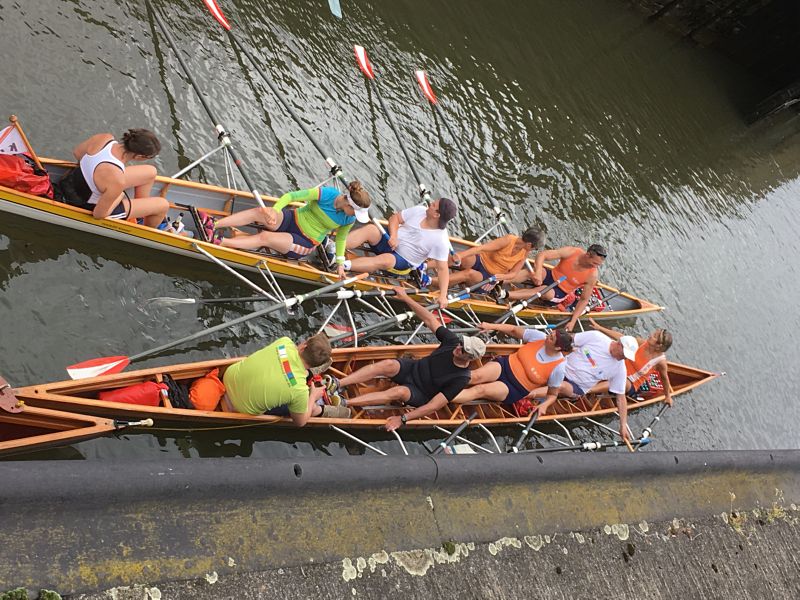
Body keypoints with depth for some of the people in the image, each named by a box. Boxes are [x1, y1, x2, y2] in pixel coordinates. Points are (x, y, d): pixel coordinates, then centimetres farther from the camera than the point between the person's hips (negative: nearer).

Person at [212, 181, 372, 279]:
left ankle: (219, 242, -25)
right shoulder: (326, 194, -20)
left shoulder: (349, 219, -12)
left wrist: (340, 263, 1)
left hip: (304, 243, 0)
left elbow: (341, 238, 7)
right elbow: (291, 196, -17)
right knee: (259, 212, -26)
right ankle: (213, 225, -29)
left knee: (265, 237, -24)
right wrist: (275, 211, -32)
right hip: (293, 219, 1)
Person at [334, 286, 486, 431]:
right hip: (413, 368, 5)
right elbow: (430, 320, -7)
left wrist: (403, 419, -30)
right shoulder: (453, 341, -13)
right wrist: (406, 298, -14)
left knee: (400, 392, -37)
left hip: (419, 394, -5)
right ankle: (336, 384, -31)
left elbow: (434, 406, -27)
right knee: (388, 365, -27)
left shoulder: (461, 379, -25)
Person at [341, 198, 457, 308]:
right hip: (389, 242, 5)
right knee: (371, 229, -24)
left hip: (403, 261, -5)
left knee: (386, 259, -38)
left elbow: (442, 269, -16)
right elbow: (395, 218, 3)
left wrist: (443, 295, -25)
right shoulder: (419, 210, -6)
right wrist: (393, 236, -17)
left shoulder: (441, 241, -19)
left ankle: (343, 265, -46)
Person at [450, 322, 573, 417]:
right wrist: (491, 326, -8)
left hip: (515, 389, -4)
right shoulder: (539, 336, -8)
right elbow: (514, 330, 3)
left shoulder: (558, 367, -16)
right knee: (476, 376, -26)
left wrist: (544, 405, -24)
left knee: (480, 390, -25)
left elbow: (553, 394, -4)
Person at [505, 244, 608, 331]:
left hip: (560, 293, -1)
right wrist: (538, 272, -39)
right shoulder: (571, 252, -18)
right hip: (550, 276, 2)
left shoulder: (592, 276, -17)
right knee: (534, 269, -31)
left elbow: (584, 300, -8)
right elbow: (542, 254, -21)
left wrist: (572, 321, -15)